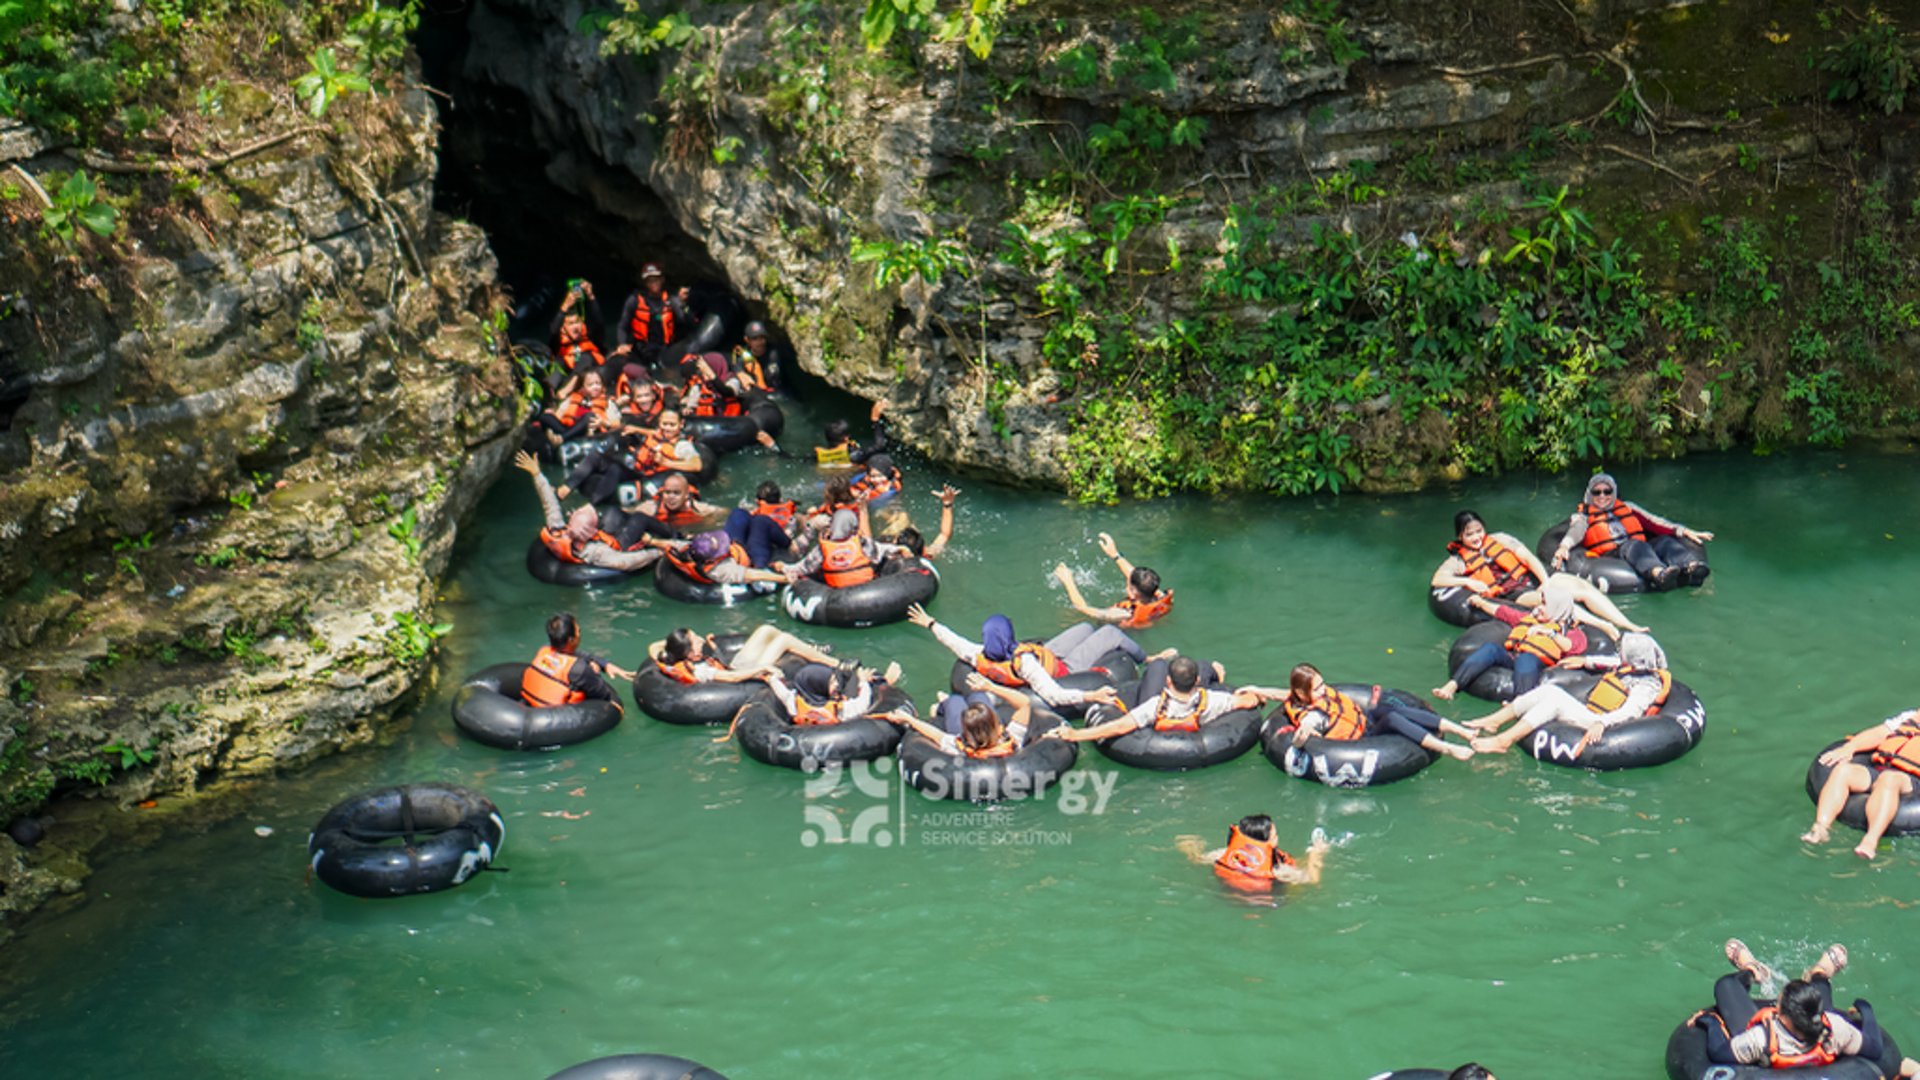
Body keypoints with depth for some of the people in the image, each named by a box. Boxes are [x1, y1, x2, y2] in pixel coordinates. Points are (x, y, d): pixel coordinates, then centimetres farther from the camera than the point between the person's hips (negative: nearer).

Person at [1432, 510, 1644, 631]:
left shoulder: (1498, 539, 15)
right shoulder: (1459, 560, 6)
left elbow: (1529, 558, 8)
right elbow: (1436, 580, -7)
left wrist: (1547, 581, -8)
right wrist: (1468, 581, -17)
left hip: (1533, 578, 5)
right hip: (1514, 595, -5)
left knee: (1581, 584, -17)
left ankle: (1627, 625, -18)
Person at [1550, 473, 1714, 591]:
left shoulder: (1627, 508, 31)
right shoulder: (1582, 517, 20)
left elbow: (1653, 521, 21)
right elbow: (1574, 532, -1)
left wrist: (1683, 531, 7)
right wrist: (1564, 547, -25)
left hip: (1640, 552, 4)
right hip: (1609, 556, -4)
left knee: (1665, 541, -25)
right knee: (1635, 544, -35)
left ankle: (1691, 568, -55)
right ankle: (1659, 573, -66)